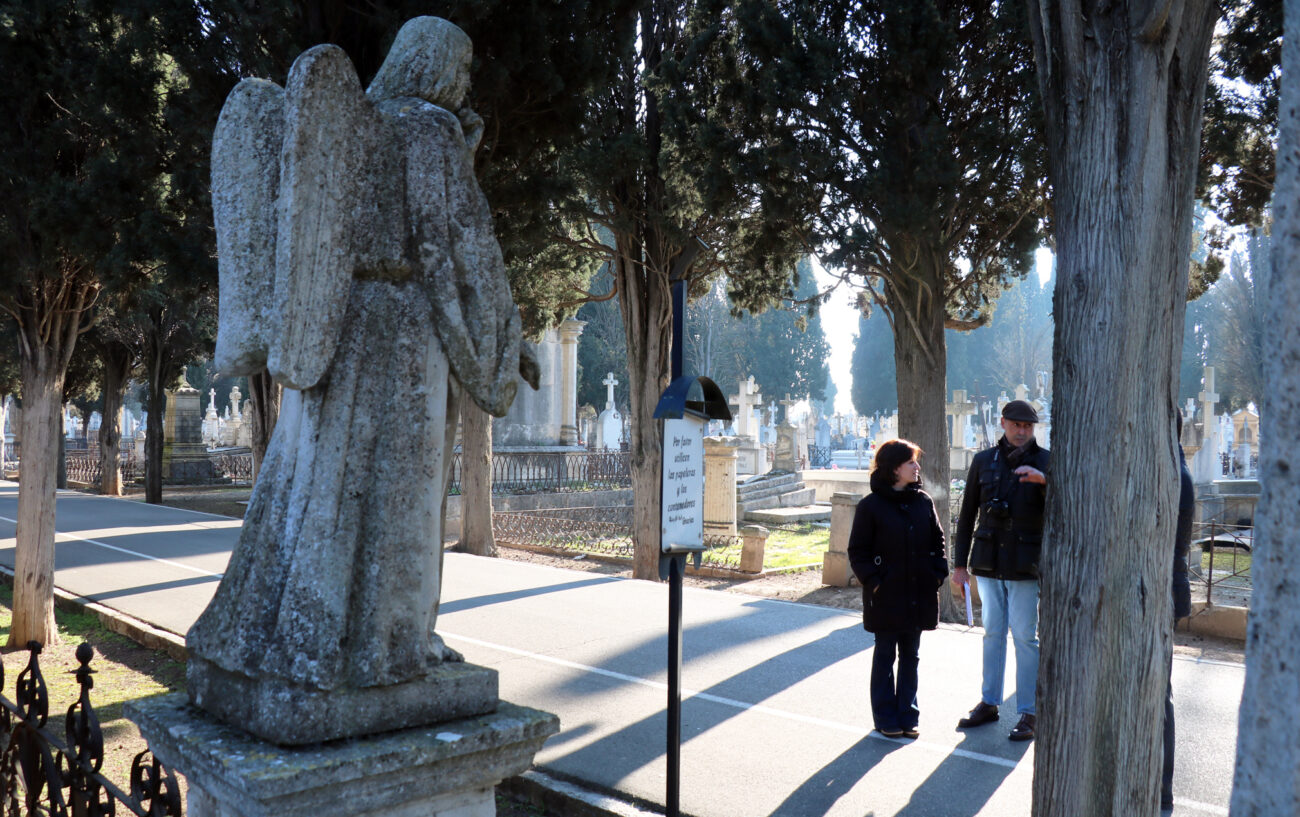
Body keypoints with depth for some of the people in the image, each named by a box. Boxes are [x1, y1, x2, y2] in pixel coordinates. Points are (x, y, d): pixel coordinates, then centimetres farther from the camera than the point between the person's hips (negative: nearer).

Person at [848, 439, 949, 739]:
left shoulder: (923, 501, 5)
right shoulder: (871, 505, -9)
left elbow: (937, 541, 14)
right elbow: (857, 550, -6)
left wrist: (938, 574, 3)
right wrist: (872, 581, -13)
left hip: (919, 595, 4)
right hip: (886, 596, -4)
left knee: (910, 656, 13)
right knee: (885, 656, 7)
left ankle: (907, 717, 24)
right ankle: (886, 718, 17)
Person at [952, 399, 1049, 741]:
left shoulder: (1046, 462, -2)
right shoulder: (984, 461, 5)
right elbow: (967, 514, 9)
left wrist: (1044, 480, -32)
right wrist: (960, 563, 7)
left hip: (1025, 565, -3)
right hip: (989, 562, 3)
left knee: (1025, 636, 1)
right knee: (993, 632, 12)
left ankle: (1028, 712, 10)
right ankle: (989, 703, 22)